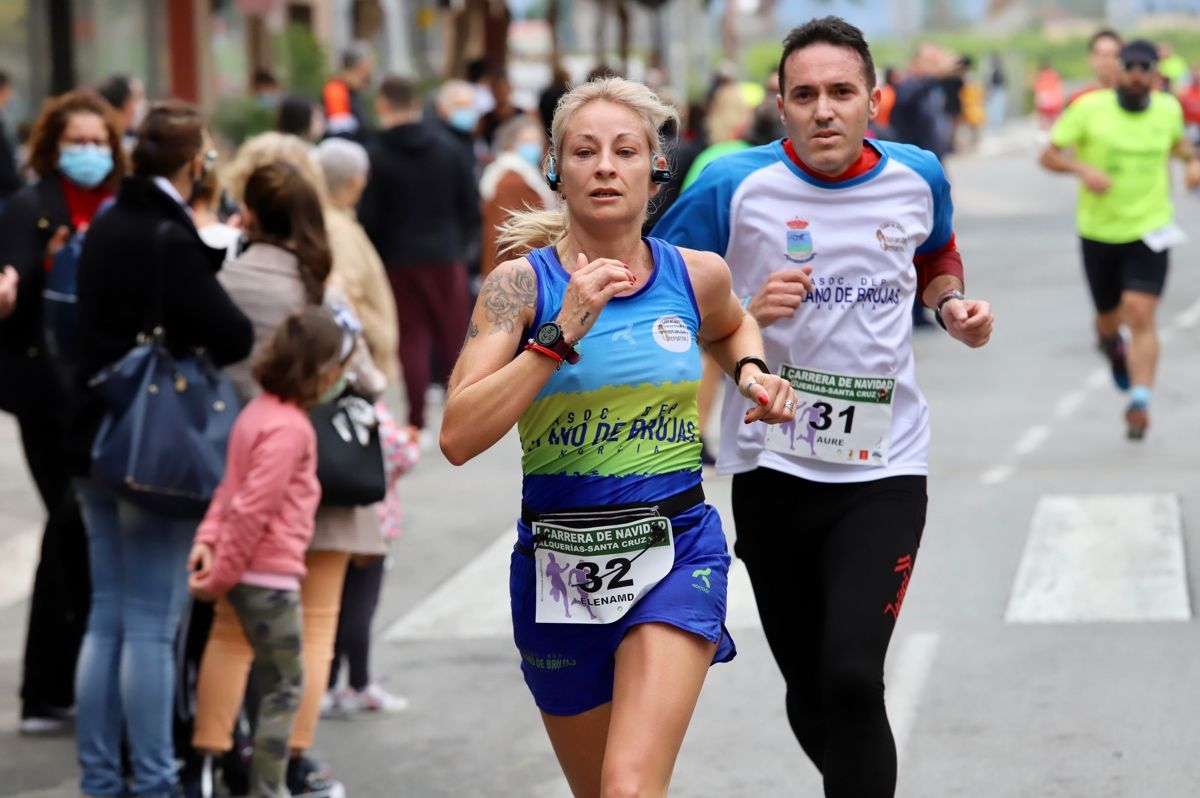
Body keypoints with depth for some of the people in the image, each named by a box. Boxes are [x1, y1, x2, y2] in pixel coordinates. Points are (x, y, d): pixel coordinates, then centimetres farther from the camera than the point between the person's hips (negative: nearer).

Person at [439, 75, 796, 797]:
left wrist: (752, 373, 7)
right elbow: (459, 437, -19)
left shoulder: (697, 275, 1)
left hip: (676, 553, 0)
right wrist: (561, 336, -24)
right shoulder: (523, 284, -7)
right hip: (557, 561, 1)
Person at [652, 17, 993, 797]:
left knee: (853, 679, -18)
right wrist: (744, 315, -18)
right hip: (772, 467, 0)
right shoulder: (734, 186, -9)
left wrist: (955, 306, 2)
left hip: (884, 469, 0)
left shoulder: (917, 177, 0)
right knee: (810, 696, 11)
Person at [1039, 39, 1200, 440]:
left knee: (1141, 316, -15)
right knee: (1109, 316, 13)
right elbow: (1049, 155, -5)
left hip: (1149, 230, 0)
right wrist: (1082, 169, -24)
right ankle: (1111, 345, 50)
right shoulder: (1089, 108, -9)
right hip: (1099, 230, 0)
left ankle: (1139, 402, -15)